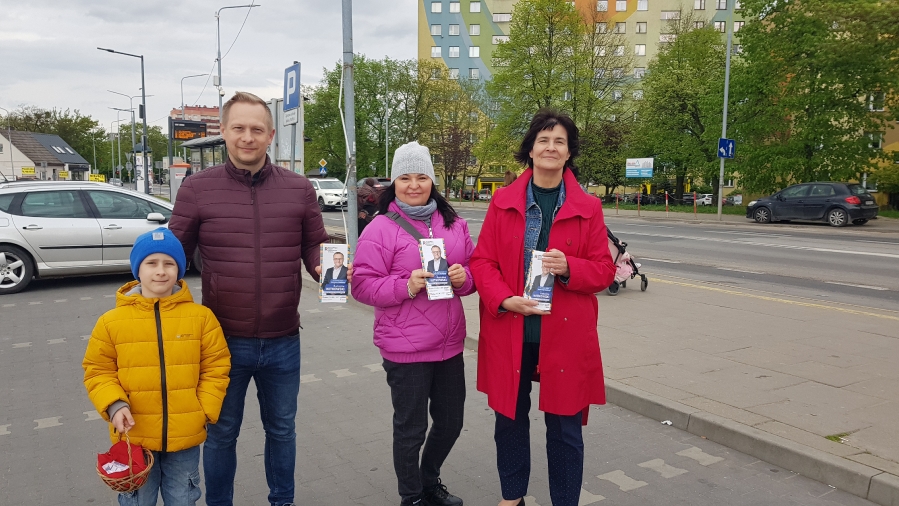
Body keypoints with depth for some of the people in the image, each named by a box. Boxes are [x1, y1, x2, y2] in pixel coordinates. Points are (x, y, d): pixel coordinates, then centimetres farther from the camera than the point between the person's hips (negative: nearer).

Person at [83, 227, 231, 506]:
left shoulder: (201, 316, -7)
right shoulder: (111, 321, -7)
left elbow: (215, 367, -2)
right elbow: (98, 371, 1)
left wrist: (206, 411, -9)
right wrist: (114, 405, -15)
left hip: (185, 437, 0)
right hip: (135, 437, 0)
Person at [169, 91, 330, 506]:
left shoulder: (299, 189, -1)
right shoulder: (197, 188, -4)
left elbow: (315, 249, 5)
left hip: (282, 342, 2)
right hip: (224, 341, -1)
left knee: (281, 429, 20)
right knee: (221, 434, 17)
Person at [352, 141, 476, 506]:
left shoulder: (454, 224, 7)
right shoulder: (381, 228, -9)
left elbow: (474, 272, 12)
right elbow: (362, 285, -12)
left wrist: (463, 277, -10)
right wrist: (405, 285, -25)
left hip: (450, 343, 6)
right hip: (406, 348, -5)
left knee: (451, 421, 19)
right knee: (411, 429, 9)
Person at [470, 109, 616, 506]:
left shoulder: (587, 208, 0)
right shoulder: (503, 202, 2)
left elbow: (604, 269, 2)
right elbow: (482, 261, 1)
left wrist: (568, 268, -18)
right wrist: (505, 299, -16)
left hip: (565, 335, -1)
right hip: (508, 332, 1)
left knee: (564, 428, 9)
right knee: (509, 419, 16)